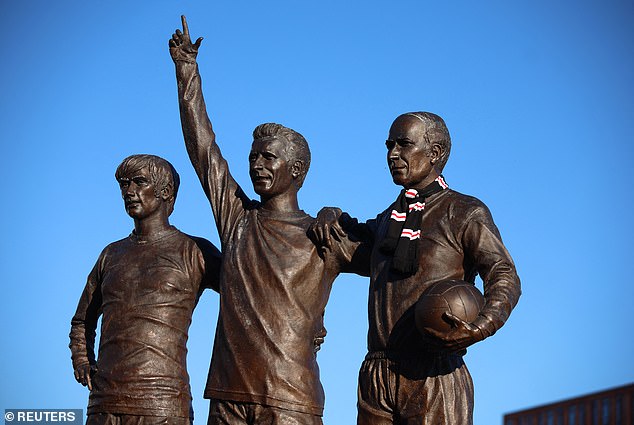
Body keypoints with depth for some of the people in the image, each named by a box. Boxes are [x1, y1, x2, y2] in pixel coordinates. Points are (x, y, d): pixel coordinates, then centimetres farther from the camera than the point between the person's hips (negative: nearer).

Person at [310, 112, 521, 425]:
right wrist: (329, 216, 22)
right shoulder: (390, 220, 25)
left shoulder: (466, 214, 4)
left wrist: (480, 329, -28)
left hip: (434, 378, -5)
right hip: (375, 377, 6)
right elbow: (356, 233, 47)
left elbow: (504, 278, -8)